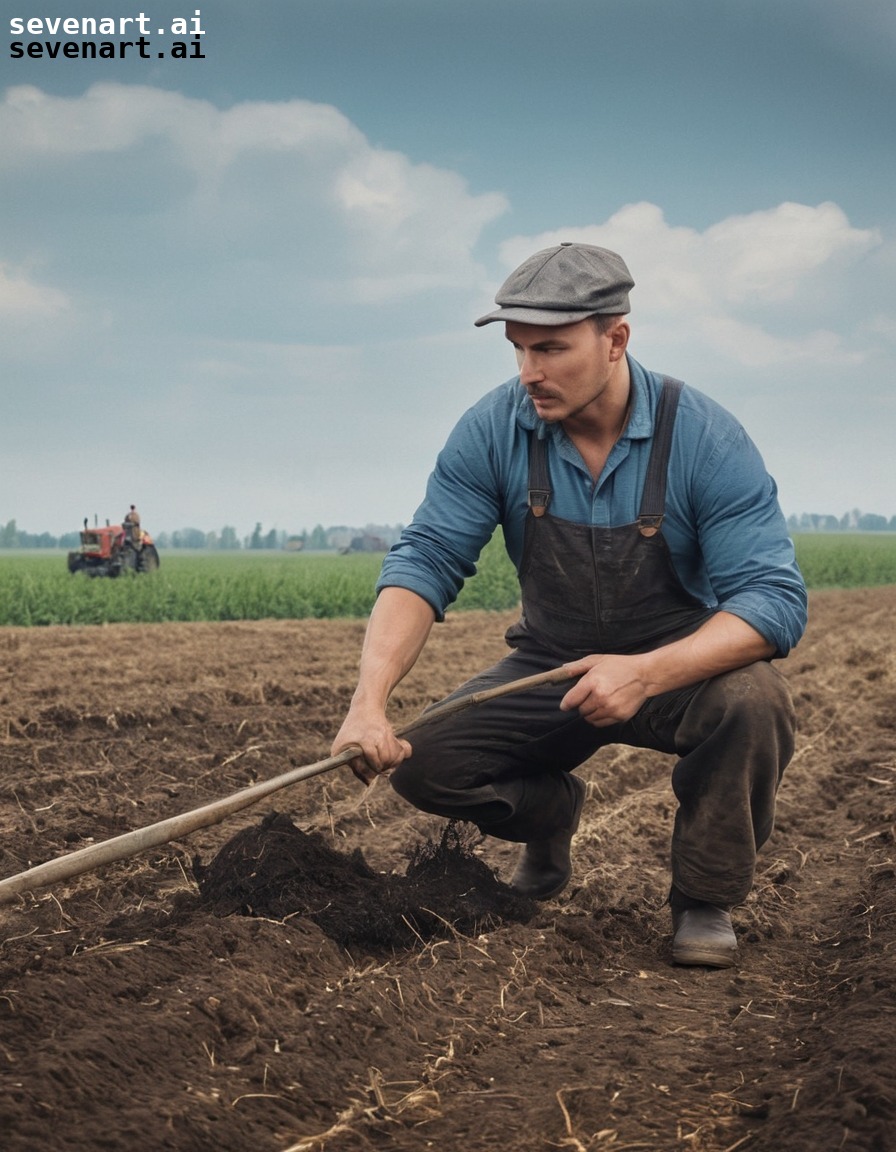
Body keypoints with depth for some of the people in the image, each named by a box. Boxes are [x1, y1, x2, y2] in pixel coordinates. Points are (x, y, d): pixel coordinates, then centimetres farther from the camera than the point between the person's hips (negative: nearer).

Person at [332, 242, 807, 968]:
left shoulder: (703, 437, -21)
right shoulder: (493, 432, -14)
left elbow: (775, 597, -26)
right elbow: (424, 562, -18)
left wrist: (647, 672, -42)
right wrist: (370, 700, -36)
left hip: (683, 668, -2)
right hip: (551, 671, 3)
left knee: (751, 702, -35)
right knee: (420, 761, -18)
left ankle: (705, 900, -7)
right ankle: (548, 814, 18)